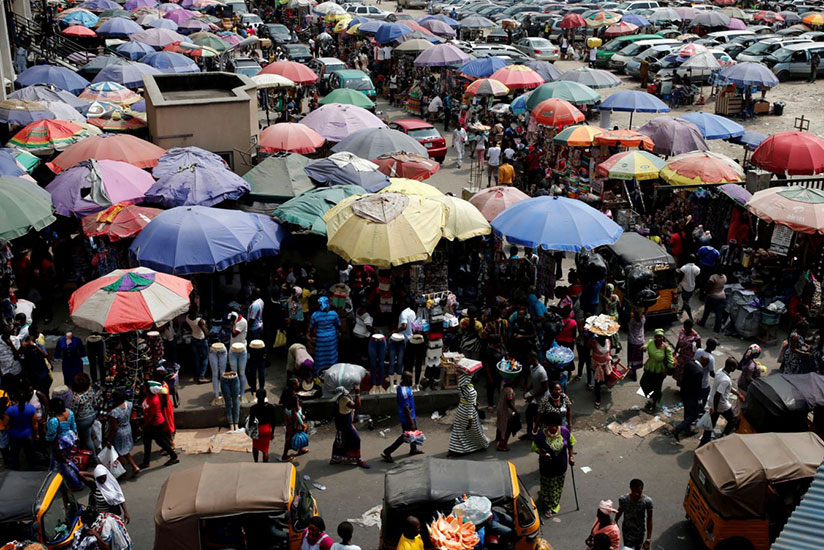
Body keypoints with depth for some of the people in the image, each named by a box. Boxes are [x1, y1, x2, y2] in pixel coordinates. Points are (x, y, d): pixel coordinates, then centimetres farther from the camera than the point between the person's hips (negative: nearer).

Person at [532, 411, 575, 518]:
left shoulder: (564, 431, -17)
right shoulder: (541, 434, -26)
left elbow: (570, 443, 2)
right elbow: (535, 447, -13)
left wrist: (571, 456, 2)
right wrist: (543, 454, -29)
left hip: (561, 465, 3)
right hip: (547, 465, -3)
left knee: (558, 485, 21)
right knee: (547, 486, 14)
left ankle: (554, 504, 46)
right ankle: (547, 506, 36)